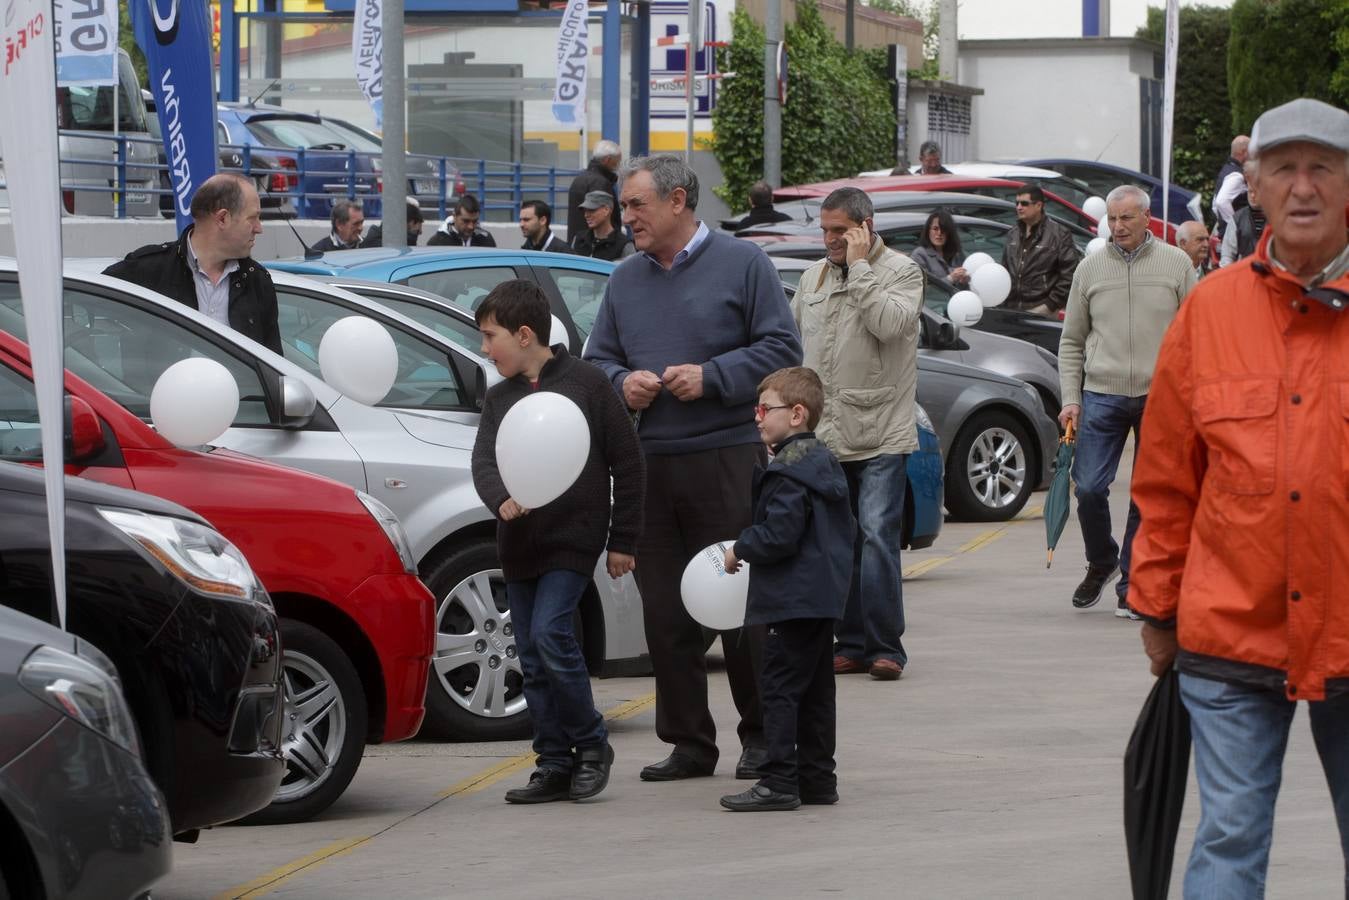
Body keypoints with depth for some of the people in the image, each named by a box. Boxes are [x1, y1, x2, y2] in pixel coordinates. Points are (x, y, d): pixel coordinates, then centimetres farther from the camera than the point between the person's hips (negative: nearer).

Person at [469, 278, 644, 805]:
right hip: (519, 542, 6)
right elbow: (483, 460, 0)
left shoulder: (585, 383, -4)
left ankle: (591, 744, -2)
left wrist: (622, 539, -3)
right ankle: (554, 765, 11)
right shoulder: (500, 397, 11)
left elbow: (626, 464, -2)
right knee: (531, 658, 5)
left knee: (550, 633, -18)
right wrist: (501, 500, -22)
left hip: (573, 538, -6)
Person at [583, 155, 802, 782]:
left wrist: (712, 377, -14)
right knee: (665, 612, 5)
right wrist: (621, 384, -1)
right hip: (650, 465, 5)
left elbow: (781, 349, -4)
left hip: (729, 459, -5)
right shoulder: (626, 279, 16)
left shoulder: (742, 263, 0)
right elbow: (598, 359, 21)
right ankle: (689, 742, 13)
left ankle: (761, 736, 10)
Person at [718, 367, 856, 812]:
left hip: (793, 600, -10)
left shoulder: (788, 471, -17)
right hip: (825, 594, 10)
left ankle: (780, 782, -9)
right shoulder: (824, 460, 14)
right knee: (815, 689, 13)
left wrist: (739, 550, -7)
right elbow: (846, 528, 21)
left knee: (780, 688, -8)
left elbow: (779, 535, -24)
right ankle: (817, 778, 17)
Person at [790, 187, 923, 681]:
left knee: (878, 536, -12)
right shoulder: (813, 278, 15)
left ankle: (885, 646, -9)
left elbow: (890, 324, -21)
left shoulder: (900, 271, -3)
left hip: (881, 436, -6)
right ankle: (850, 643, 12)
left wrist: (860, 269, -15)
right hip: (824, 435, 6)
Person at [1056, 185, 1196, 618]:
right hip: (1101, 396, 1)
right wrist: (1070, 399, 2)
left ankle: (1132, 580, 13)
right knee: (1089, 488, -6)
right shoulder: (1090, 268, 6)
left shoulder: (1176, 264, 2)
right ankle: (1101, 562, 19)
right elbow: (1071, 341, 10)